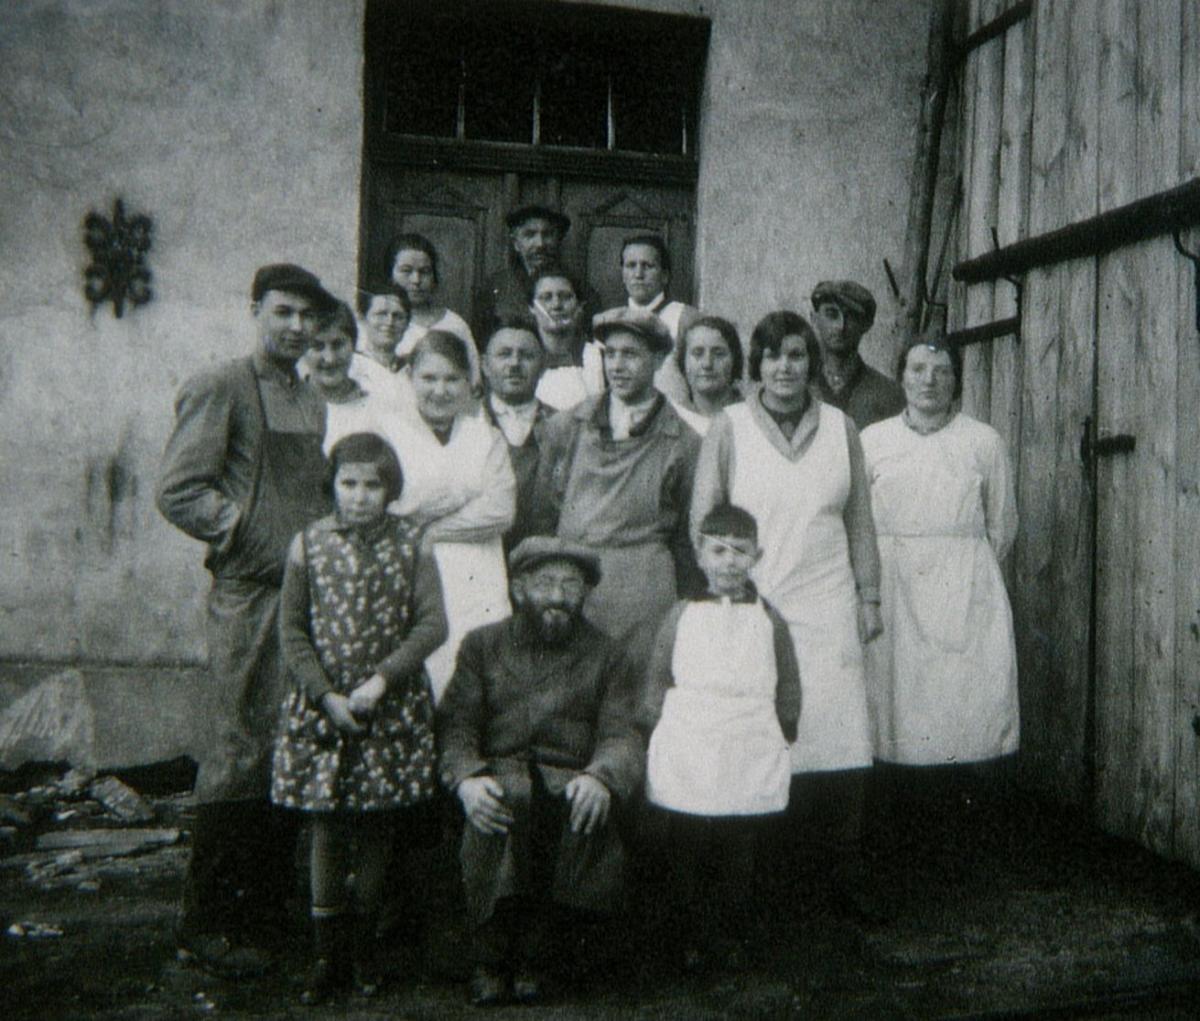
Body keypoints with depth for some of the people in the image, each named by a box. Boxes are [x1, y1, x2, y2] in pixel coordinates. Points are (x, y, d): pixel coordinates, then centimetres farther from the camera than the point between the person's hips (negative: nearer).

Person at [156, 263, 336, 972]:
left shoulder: (314, 403, 19)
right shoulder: (220, 389, -2)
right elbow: (179, 491, -10)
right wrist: (250, 535, -12)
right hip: (250, 595, -7)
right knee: (243, 752, -6)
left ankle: (268, 904, 22)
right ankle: (207, 925, 6)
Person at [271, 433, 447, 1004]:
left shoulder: (410, 543, -2)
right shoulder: (309, 544, 0)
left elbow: (432, 624, -6)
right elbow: (292, 631, 0)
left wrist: (383, 679, -16)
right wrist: (328, 695, -10)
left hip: (391, 708, 0)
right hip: (322, 704, 0)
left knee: (377, 828, 8)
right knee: (327, 827, 5)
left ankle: (363, 945, 25)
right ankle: (326, 951, 19)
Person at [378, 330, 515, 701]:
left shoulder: (487, 437, 15)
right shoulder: (390, 435, 9)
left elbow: (501, 510, 1)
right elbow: (394, 507, -5)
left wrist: (429, 531, -4)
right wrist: (468, 493, -2)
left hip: (479, 590, 2)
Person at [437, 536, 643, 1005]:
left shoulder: (608, 658, 14)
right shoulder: (481, 645, 16)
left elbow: (621, 737, 1)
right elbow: (455, 724, 4)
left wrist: (600, 778, -23)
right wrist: (466, 778, -19)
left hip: (569, 782, 1)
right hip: (499, 772, 0)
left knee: (589, 804, -33)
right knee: (507, 796, -35)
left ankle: (529, 953, -16)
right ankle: (490, 957, -18)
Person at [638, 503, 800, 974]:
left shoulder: (768, 620, 5)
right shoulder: (682, 615, 4)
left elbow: (788, 690, 12)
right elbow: (656, 683, 9)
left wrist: (782, 733, 8)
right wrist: (652, 731, 5)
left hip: (748, 762, 0)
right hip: (686, 758, 0)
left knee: (739, 856, 7)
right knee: (688, 855, 7)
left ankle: (733, 936, 22)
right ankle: (692, 938, 21)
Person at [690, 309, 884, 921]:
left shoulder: (839, 428, 10)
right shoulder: (729, 427, 3)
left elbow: (859, 520, 14)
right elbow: (702, 520, 4)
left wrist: (868, 597, 12)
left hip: (827, 607, 2)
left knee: (839, 740, -3)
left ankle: (844, 870, 9)